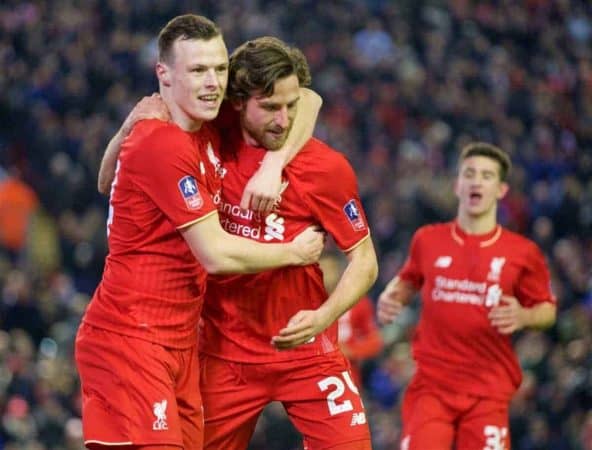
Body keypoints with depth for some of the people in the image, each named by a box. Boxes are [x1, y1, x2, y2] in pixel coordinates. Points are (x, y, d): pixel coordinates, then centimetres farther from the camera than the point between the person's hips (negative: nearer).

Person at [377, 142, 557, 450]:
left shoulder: (523, 253, 2)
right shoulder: (428, 240, 7)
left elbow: (547, 309, 10)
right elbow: (408, 281, 25)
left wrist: (523, 317, -12)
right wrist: (390, 298, 3)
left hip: (488, 390, -1)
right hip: (431, 384, 1)